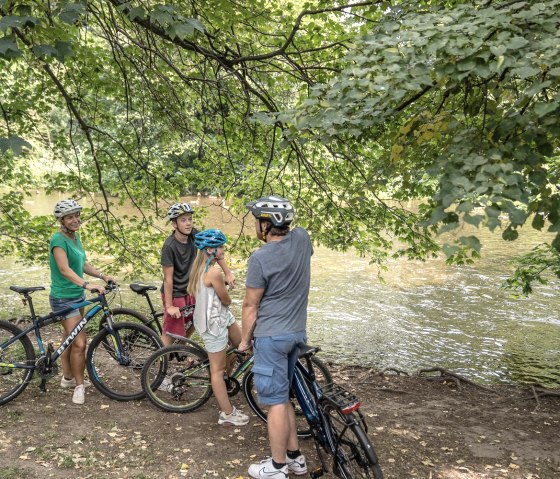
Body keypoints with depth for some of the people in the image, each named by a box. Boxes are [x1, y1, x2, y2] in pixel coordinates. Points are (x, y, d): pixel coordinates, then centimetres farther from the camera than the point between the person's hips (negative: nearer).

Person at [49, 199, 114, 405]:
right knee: (80, 342, -10)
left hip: (77, 295, 9)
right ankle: (79, 386, 4)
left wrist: (102, 275, 0)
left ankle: (68, 378, 33)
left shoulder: (75, 236, 7)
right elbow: (64, 269, -32)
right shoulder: (59, 239, -20)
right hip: (64, 298, -9)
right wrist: (87, 285, -43)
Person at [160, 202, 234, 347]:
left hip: (189, 290, 7)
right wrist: (169, 306, -19)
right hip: (175, 294, -7)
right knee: (170, 333, -2)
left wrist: (228, 273, -2)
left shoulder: (194, 235, -8)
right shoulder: (169, 246, -24)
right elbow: (168, 278, -21)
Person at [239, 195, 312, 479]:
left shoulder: (260, 258, -19)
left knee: (275, 401, 3)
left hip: (271, 336, -7)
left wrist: (244, 340, 2)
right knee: (282, 396, 19)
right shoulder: (302, 238, -3)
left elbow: (251, 306, -10)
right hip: (297, 332, 8)